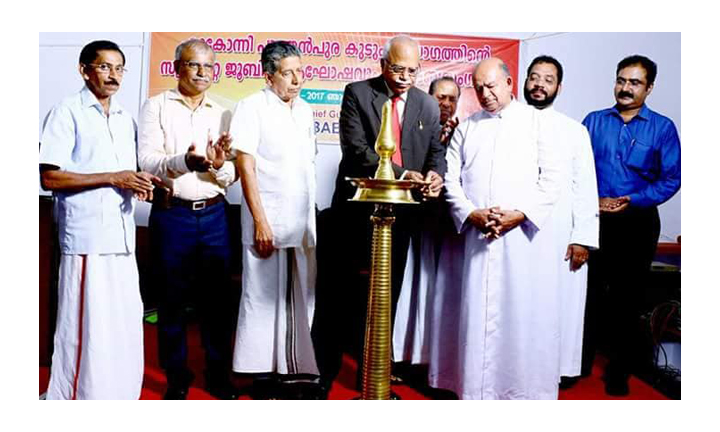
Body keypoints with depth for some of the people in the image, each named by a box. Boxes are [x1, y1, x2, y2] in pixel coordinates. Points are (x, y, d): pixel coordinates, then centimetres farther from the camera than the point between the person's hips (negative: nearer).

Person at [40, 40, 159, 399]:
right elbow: (50, 178, -11)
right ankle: (74, 396, 12)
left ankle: (120, 393, 23)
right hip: (87, 238, -6)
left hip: (122, 236, 7)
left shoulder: (126, 119, 17)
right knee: (86, 328, -2)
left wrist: (139, 183, 1)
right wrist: (113, 178, -15)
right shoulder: (67, 112, -3)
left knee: (124, 326, 11)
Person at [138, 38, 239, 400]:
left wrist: (220, 165, -16)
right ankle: (176, 378, 23)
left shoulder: (222, 114, 11)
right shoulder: (156, 106, 3)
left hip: (213, 214, 2)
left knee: (217, 298, 8)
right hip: (171, 213, -2)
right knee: (172, 299, 7)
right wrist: (184, 161, -28)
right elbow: (147, 160, -10)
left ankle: (218, 375, 24)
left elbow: (230, 178, 6)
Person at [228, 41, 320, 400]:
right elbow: (246, 167, -9)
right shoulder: (252, 107, -4)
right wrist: (260, 222, -14)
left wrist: (310, 216, 11)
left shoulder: (305, 110, 14)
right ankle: (263, 375, 13)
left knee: (300, 299, 8)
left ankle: (295, 370, 18)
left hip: (303, 224, 6)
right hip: (267, 222, -6)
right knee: (264, 297, 2)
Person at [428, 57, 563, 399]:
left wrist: (520, 214, -12)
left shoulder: (537, 120, 7)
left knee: (524, 312, -1)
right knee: (476, 310, 4)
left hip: (525, 232, -2)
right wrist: (470, 214, -8)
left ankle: (527, 387, 11)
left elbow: (552, 175, -1)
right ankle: (476, 388, 14)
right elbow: (451, 178, 9)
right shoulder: (467, 127, 16)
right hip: (478, 234, 3)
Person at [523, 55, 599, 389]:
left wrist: (583, 239, -5)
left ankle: (561, 368, 15)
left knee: (561, 300, 1)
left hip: (560, 237, 0)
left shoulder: (574, 131, 8)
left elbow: (585, 187, 3)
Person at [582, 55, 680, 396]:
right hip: (593, 219, 1)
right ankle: (580, 363, 21)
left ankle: (618, 372, 22)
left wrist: (633, 200, -16)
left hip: (637, 223, -1)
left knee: (627, 298, 8)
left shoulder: (662, 127, 2)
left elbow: (671, 178, -4)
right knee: (585, 291, 5)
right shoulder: (594, 121, 7)